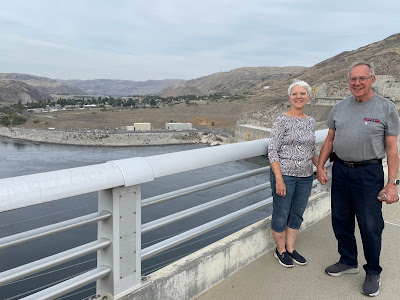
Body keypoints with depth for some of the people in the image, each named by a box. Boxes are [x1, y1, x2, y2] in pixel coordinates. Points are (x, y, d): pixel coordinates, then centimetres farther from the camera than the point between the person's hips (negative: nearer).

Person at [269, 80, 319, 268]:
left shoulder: (311, 122, 9)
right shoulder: (282, 121, -10)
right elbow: (272, 150, -14)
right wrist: (279, 179, -19)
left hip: (305, 177, 6)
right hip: (284, 174, -6)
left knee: (297, 215, 15)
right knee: (281, 215, 6)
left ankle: (290, 249, 33)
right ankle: (280, 250, 26)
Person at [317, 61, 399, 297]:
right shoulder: (340, 108, 7)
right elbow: (330, 140, 12)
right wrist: (320, 167, 4)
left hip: (368, 173, -4)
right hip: (340, 170, 5)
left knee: (370, 226, 4)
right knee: (341, 220, 15)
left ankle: (373, 273, 25)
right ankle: (348, 261, 36)